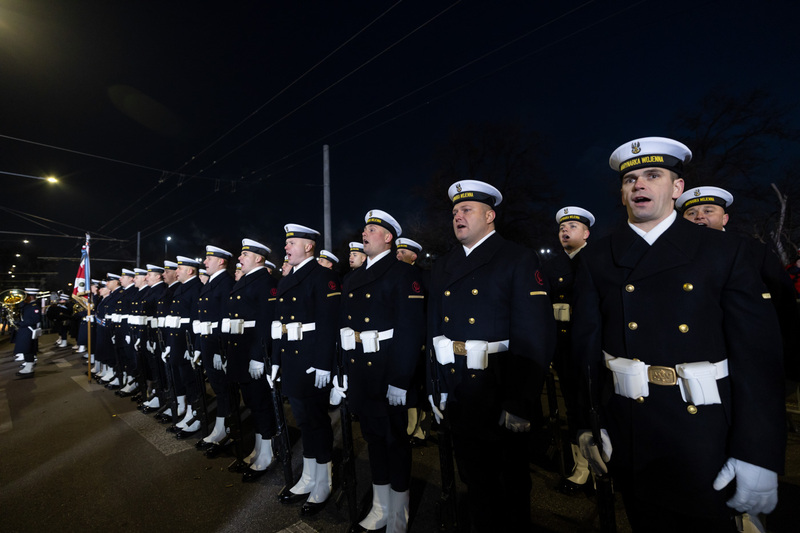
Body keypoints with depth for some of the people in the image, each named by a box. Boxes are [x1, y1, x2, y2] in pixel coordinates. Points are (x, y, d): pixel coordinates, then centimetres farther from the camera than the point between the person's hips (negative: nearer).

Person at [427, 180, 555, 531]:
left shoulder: (519, 261, -10)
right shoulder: (442, 267, 7)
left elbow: (536, 337, -16)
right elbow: (434, 330, 7)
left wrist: (520, 404, -19)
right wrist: (434, 389, 5)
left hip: (498, 396, -5)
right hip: (457, 395, 5)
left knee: (512, 483, 18)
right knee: (475, 479, 23)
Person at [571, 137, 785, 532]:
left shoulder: (724, 252, -2)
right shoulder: (597, 259, -1)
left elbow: (758, 354, -7)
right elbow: (586, 347, -2)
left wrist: (758, 457, -11)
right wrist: (587, 425, -2)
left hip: (705, 435, 0)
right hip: (629, 436, 1)